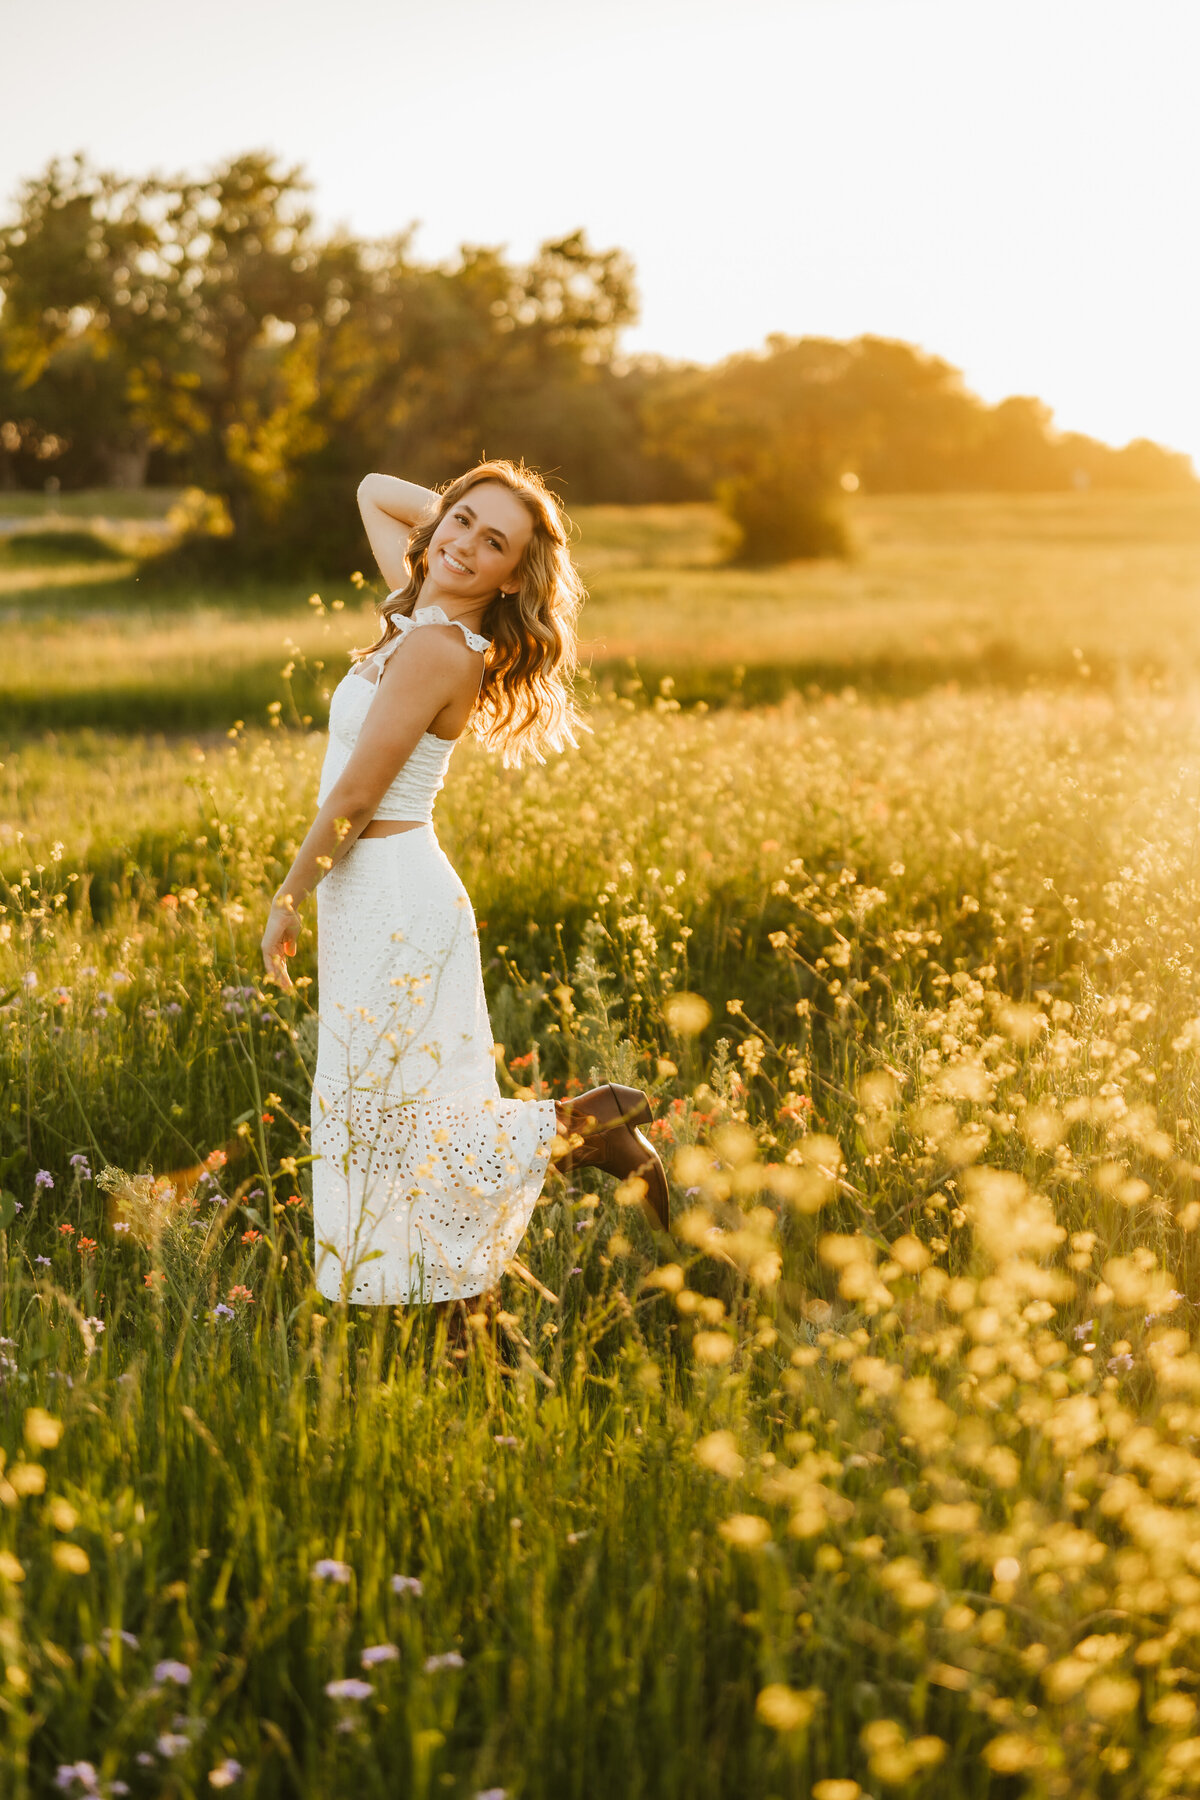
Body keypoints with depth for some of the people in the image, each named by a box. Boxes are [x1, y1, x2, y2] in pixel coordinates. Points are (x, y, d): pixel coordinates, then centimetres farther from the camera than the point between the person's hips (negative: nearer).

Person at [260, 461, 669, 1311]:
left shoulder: (436, 648, -19)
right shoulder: (428, 615, 6)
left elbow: (352, 799, -17)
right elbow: (375, 491, 22)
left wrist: (286, 902, -7)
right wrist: (460, 503, 9)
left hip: (390, 905, -9)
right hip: (390, 898, 9)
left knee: (384, 1129, -2)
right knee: (424, 1110, 15)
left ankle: (581, 1125, 2)